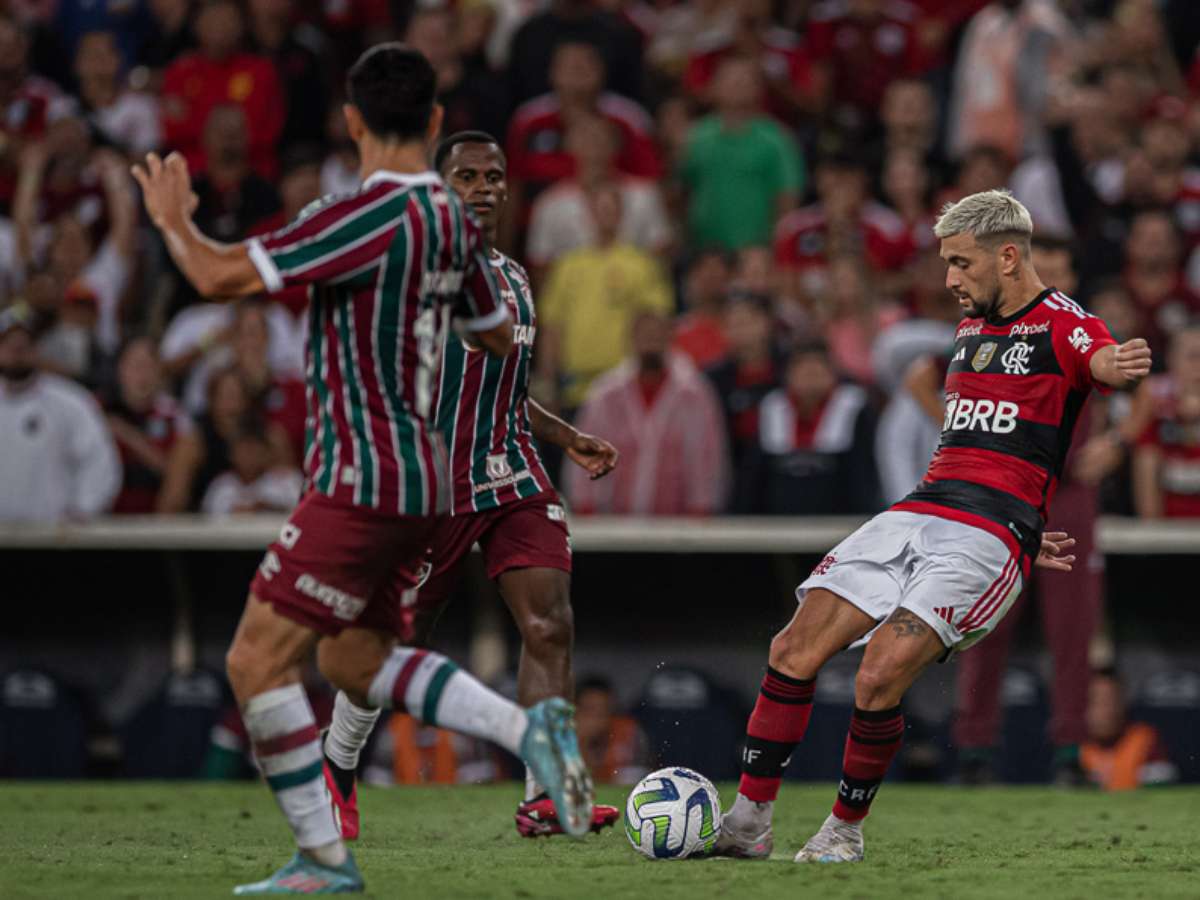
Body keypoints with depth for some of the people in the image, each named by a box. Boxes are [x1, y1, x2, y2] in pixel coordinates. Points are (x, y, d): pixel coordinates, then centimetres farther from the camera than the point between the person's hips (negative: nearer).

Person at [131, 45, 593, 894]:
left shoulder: (372, 216, -18)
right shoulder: (452, 218, 8)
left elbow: (221, 275, -21)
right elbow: (499, 336, 24)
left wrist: (173, 218, -1)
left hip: (360, 480, -9)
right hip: (419, 479, 9)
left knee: (259, 659, -5)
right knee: (359, 662, 21)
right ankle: (532, 728, 8)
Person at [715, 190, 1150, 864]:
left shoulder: (1062, 326, -3)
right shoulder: (971, 330, 24)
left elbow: (1104, 362, -27)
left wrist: (1123, 366, -51)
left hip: (988, 538, -8)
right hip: (917, 513, 8)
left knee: (880, 678, -22)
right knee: (794, 650, -8)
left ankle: (847, 828, 0)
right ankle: (749, 822, -1)